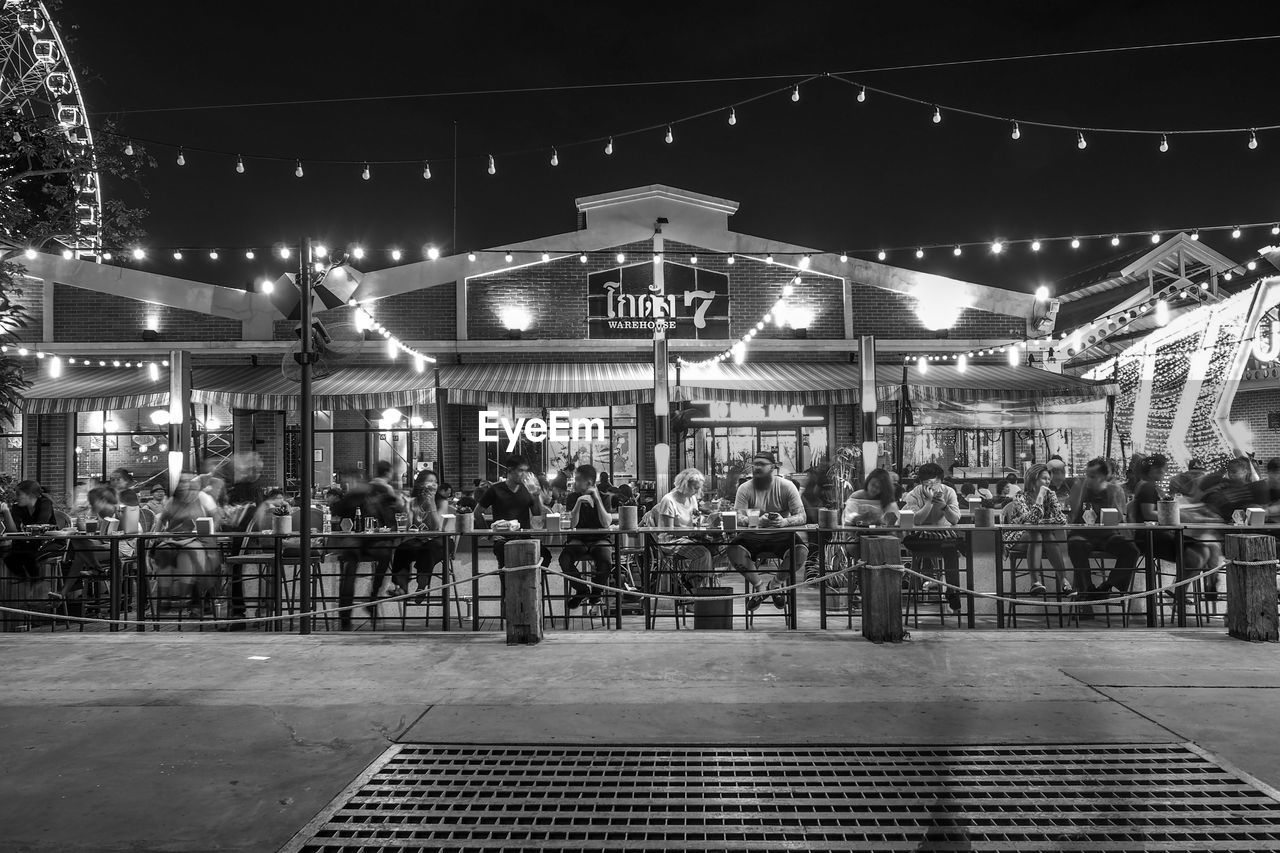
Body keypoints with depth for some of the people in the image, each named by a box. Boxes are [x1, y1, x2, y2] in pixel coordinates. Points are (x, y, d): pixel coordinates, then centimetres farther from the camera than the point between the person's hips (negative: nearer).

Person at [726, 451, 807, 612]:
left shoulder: (786, 486, -5)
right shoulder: (745, 488, -4)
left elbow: (801, 516, -10)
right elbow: (738, 518, -13)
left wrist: (784, 522, -33)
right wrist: (758, 521, -34)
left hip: (781, 535, 0)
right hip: (753, 535, 0)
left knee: (802, 551, -29)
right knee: (733, 551, -28)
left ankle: (775, 583, 0)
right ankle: (759, 584, -1)